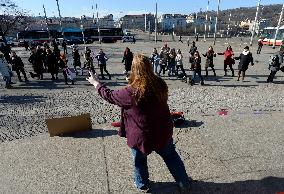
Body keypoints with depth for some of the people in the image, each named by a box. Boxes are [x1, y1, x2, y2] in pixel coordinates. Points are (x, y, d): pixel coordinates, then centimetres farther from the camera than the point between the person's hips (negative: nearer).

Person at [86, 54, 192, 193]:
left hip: (142, 136, -4)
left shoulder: (131, 92, -26)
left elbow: (110, 96, -10)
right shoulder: (160, 84, -11)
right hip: (163, 131, 5)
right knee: (171, 157, 24)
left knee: (139, 161, 24)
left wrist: (95, 83, 8)